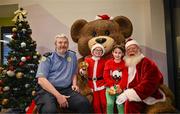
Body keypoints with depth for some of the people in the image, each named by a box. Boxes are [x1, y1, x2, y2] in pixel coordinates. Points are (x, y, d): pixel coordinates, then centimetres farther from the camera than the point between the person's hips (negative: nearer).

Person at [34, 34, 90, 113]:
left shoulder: (72, 56, 18)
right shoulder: (47, 58, 2)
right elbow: (41, 80, -9)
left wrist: (74, 84, 10)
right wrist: (58, 95, -17)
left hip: (67, 89, 4)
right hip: (47, 90, -3)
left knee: (84, 103, -24)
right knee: (49, 110, -35)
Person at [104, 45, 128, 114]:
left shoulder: (124, 64, 1)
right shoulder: (108, 63, 5)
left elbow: (125, 77, -6)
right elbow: (106, 76, 0)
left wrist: (120, 87, -18)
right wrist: (111, 86, -11)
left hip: (120, 88, -1)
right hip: (110, 87, 1)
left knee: (120, 104, -10)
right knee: (110, 103, -10)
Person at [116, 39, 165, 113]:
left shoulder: (147, 63, -12)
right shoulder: (130, 65, 12)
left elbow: (148, 84, -23)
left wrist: (128, 94, -27)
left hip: (151, 97, -8)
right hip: (139, 96, 8)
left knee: (130, 103, -27)